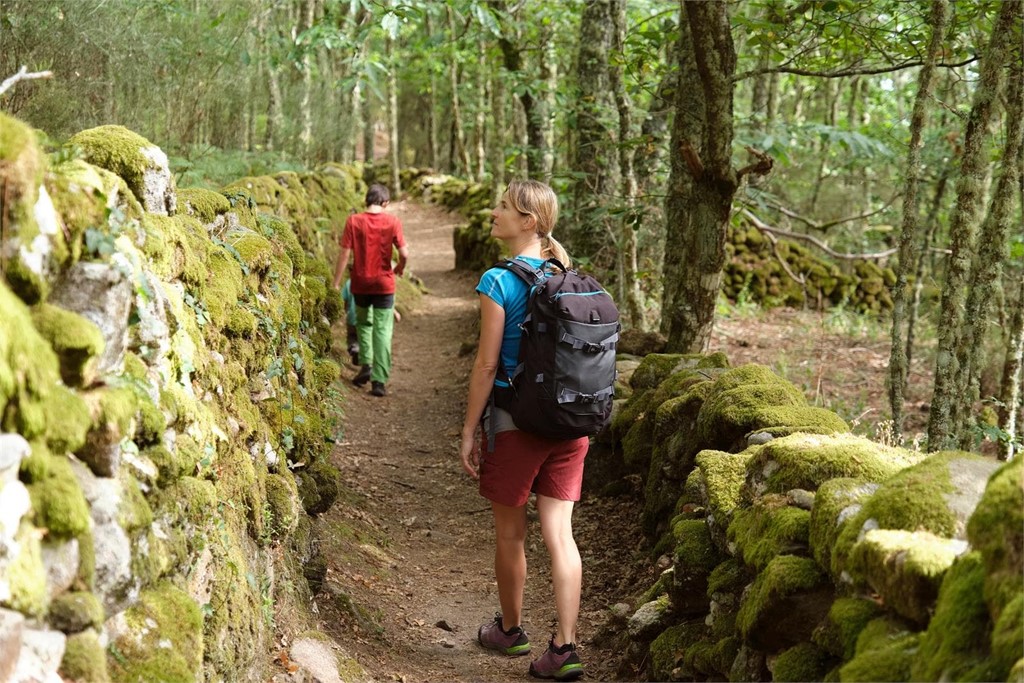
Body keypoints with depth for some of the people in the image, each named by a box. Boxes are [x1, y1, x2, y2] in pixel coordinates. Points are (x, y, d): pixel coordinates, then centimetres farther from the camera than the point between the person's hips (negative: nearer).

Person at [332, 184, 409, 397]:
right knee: (382, 331, 4)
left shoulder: (354, 221, -7)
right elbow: (404, 253, -11)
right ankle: (379, 380, 0)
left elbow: (344, 254, -8)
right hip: (384, 284, -1)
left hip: (360, 283, 1)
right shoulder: (392, 222, -8)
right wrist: (400, 268, 11)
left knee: (363, 323, 25)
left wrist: (336, 283, -2)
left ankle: (366, 365, 15)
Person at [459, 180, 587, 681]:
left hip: (514, 420, -5)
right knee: (559, 532, 6)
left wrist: (469, 430, -5)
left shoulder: (499, 281, -13)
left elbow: (487, 363, -13)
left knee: (510, 532, 13)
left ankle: (510, 630, 31)